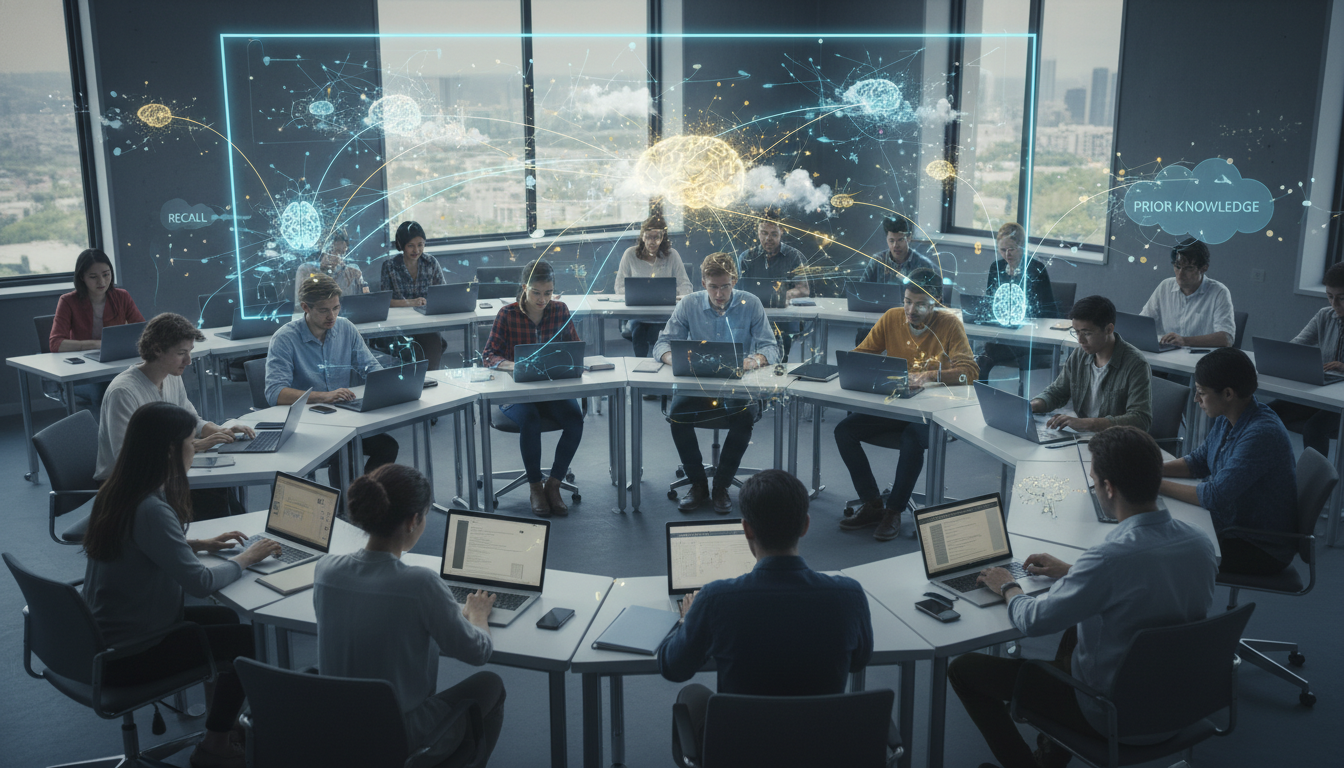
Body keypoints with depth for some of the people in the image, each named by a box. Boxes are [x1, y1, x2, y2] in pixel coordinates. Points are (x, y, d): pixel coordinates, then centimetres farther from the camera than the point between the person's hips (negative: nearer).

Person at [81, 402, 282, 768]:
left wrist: (201, 543, 9)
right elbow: (200, 583, -27)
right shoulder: (150, 510, -29)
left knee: (226, 619, 18)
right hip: (124, 656, -9)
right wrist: (245, 558, -10)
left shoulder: (119, 491, 0)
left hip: (103, 634, 9)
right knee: (244, 640, 0)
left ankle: (221, 720, 30)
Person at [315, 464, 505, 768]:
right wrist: (477, 613, 10)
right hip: (403, 741, -5)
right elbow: (479, 653, -12)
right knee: (490, 684, 22)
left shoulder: (326, 569, -11)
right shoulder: (421, 584, -27)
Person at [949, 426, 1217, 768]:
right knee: (1075, 630, 35)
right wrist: (1071, 571, 15)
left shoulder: (1109, 558, -33)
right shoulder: (1202, 544, -10)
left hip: (1112, 719, -7)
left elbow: (1033, 621, -22)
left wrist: (1007, 587, -1)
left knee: (963, 668, 1)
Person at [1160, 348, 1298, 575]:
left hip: (1262, 548, -9)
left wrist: (1158, 485, -24)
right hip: (1230, 526, 9)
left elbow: (1215, 496, -30)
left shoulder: (1262, 433, -29)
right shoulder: (1226, 420, -1)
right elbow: (1198, 461, 13)